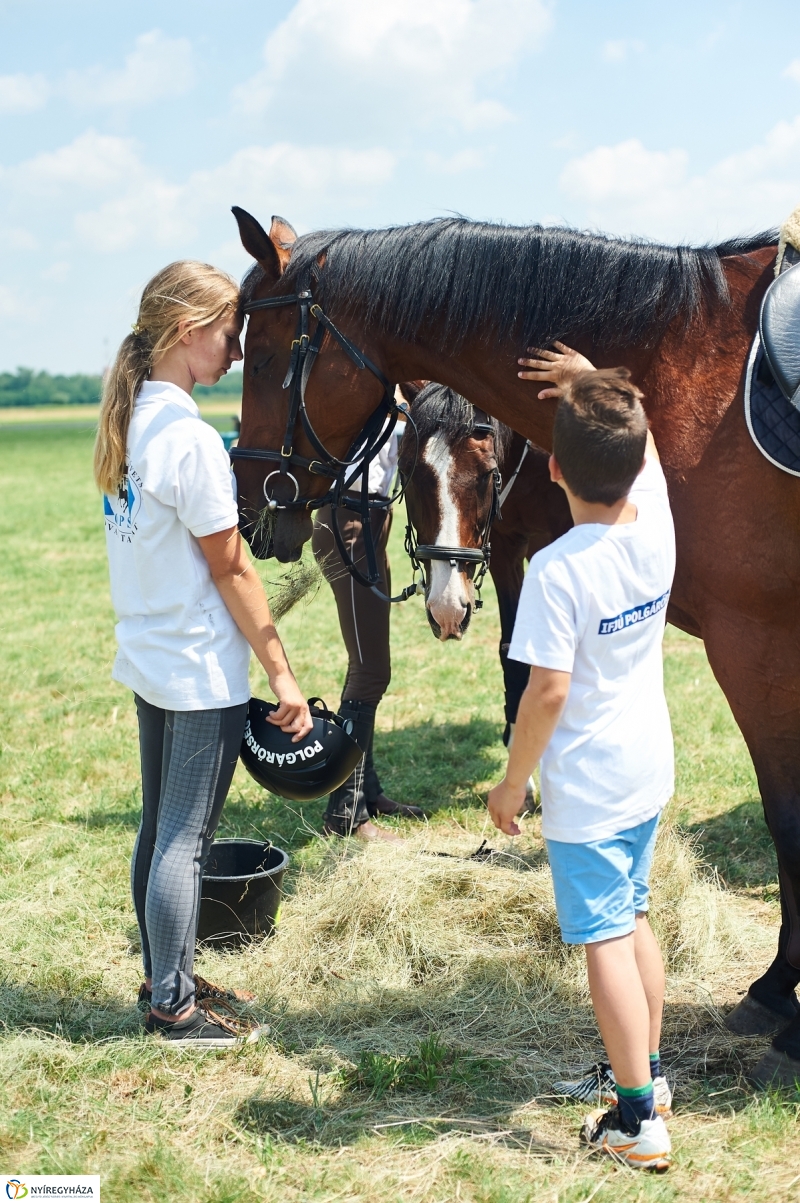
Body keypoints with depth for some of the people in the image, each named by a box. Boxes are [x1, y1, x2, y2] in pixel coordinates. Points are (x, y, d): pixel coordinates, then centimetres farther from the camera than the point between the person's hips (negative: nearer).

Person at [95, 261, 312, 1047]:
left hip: (147, 656, 9)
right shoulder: (190, 439, -21)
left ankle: (163, 977, 33)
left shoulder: (128, 421, 5)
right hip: (201, 672, -9)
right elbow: (231, 572, -17)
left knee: (158, 829, 18)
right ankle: (173, 1006, 17)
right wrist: (282, 676, -11)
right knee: (185, 841, 3)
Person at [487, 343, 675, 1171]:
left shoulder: (558, 569, -24)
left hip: (586, 786, -7)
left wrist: (511, 784, -11)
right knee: (631, 918, 22)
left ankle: (639, 1120, 12)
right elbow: (642, 439, 16)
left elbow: (548, 691, -22)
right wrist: (597, 382, 20)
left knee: (604, 940, 3)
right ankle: (642, 1068, 37)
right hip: (649, 769, 7)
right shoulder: (656, 524, -6)